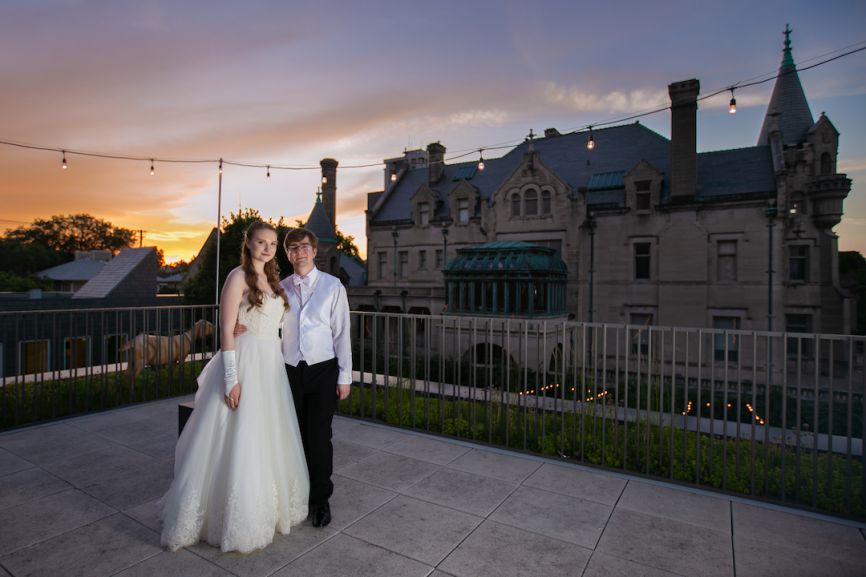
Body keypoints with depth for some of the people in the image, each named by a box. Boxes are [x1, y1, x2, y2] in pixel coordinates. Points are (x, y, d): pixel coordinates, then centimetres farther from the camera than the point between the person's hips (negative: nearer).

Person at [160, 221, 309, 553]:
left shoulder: (272, 280, 12)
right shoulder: (239, 277, -10)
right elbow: (226, 331, -14)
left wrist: (278, 365, 14)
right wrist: (231, 379, -19)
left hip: (271, 367, 8)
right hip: (245, 365, -8)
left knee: (269, 441, 16)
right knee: (237, 444, 2)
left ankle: (264, 510, 34)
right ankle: (235, 523, 20)